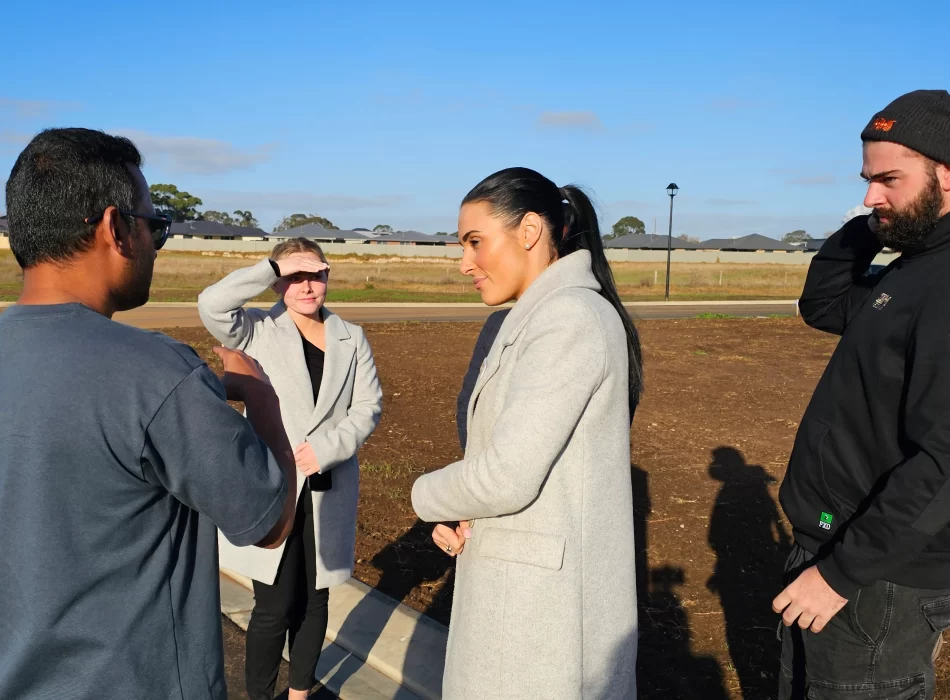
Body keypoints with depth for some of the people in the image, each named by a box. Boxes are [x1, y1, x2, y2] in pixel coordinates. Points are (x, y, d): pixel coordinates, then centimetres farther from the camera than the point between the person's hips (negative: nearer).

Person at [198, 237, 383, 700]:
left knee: (314, 600, 15)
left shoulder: (351, 339, 4)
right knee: (274, 606, 2)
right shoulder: (259, 332, -3)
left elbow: (368, 406, 0)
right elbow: (211, 305, -22)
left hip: (327, 491, 3)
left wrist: (328, 447, -14)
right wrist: (275, 269, -16)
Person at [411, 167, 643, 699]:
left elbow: (507, 475, -24)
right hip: (528, 579, 9)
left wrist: (428, 496, -5)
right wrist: (457, 513, -4)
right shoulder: (539, 318, 12)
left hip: (544, 595, -9)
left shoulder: (569, 318, -20)